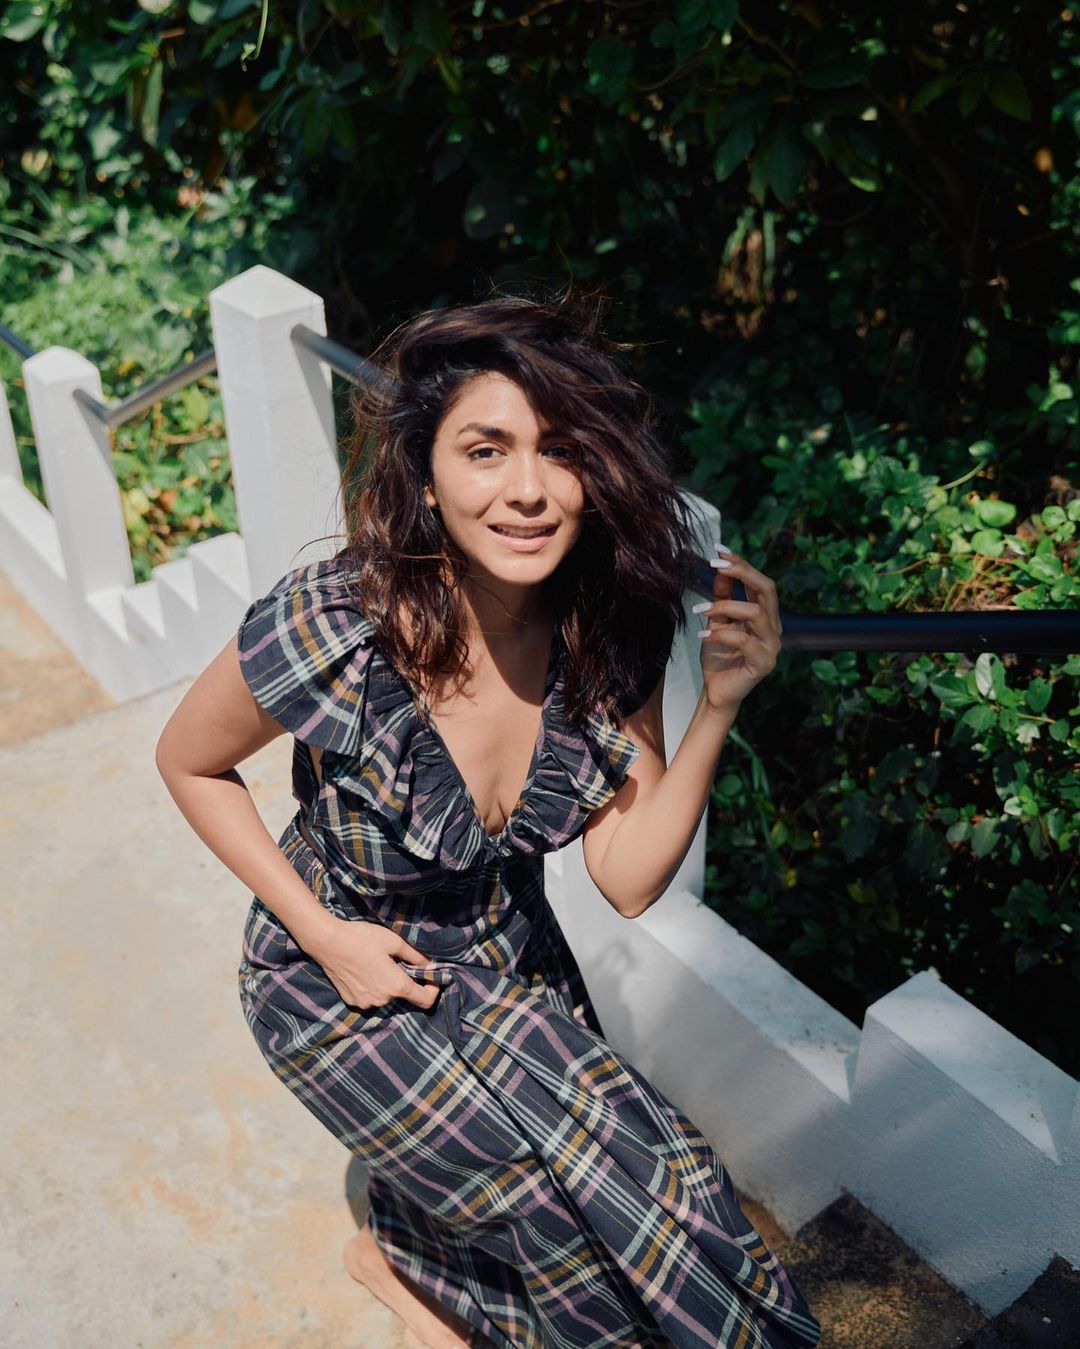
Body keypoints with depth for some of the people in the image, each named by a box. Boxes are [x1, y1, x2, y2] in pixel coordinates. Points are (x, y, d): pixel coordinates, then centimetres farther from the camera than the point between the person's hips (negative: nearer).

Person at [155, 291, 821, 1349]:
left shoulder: (605, 626, -17)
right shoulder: (326, 632, -31)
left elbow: (628, 876, -15)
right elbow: (188, 761, -11)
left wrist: (719, 705, -27)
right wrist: (325, 934, -16)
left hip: (509, 958, 5)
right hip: (344, 984, -4)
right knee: (613, 1204, -7)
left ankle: (408, 1258, 35)